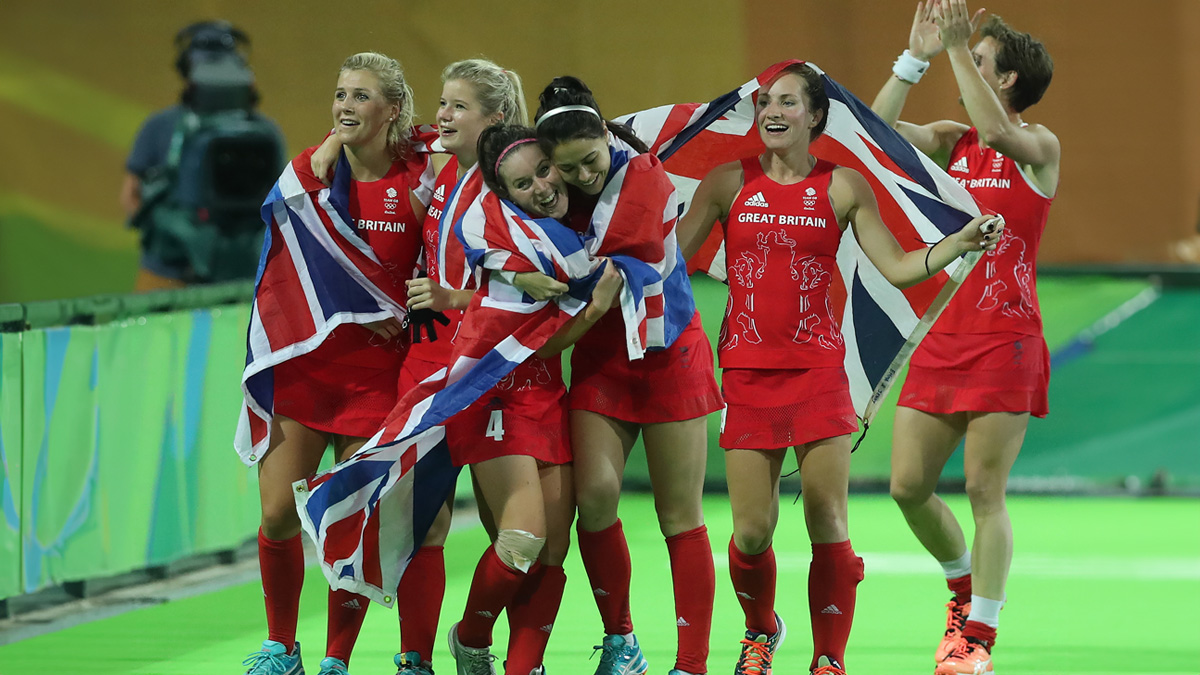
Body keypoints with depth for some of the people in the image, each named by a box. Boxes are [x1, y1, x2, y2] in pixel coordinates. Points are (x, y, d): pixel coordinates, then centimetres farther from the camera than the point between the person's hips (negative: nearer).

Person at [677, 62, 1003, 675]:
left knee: (828, 527, -7)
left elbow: (897, 268, 2)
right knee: (752, 530, -3)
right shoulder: (728, 182, 5)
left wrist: (958, 244, -10)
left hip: (818, 371, 0)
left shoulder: (843, 187, 4)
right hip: (747, 371, 0)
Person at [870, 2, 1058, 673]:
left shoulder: (1040, 146, -3)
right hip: (941, 336, 6)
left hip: (1005, 340, -6)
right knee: (908, 486, 3)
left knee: (985, 491, -7)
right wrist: (917, 57, -4)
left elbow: (998, 133, -25)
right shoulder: (955, 139, 13)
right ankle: (966, 588, 27)